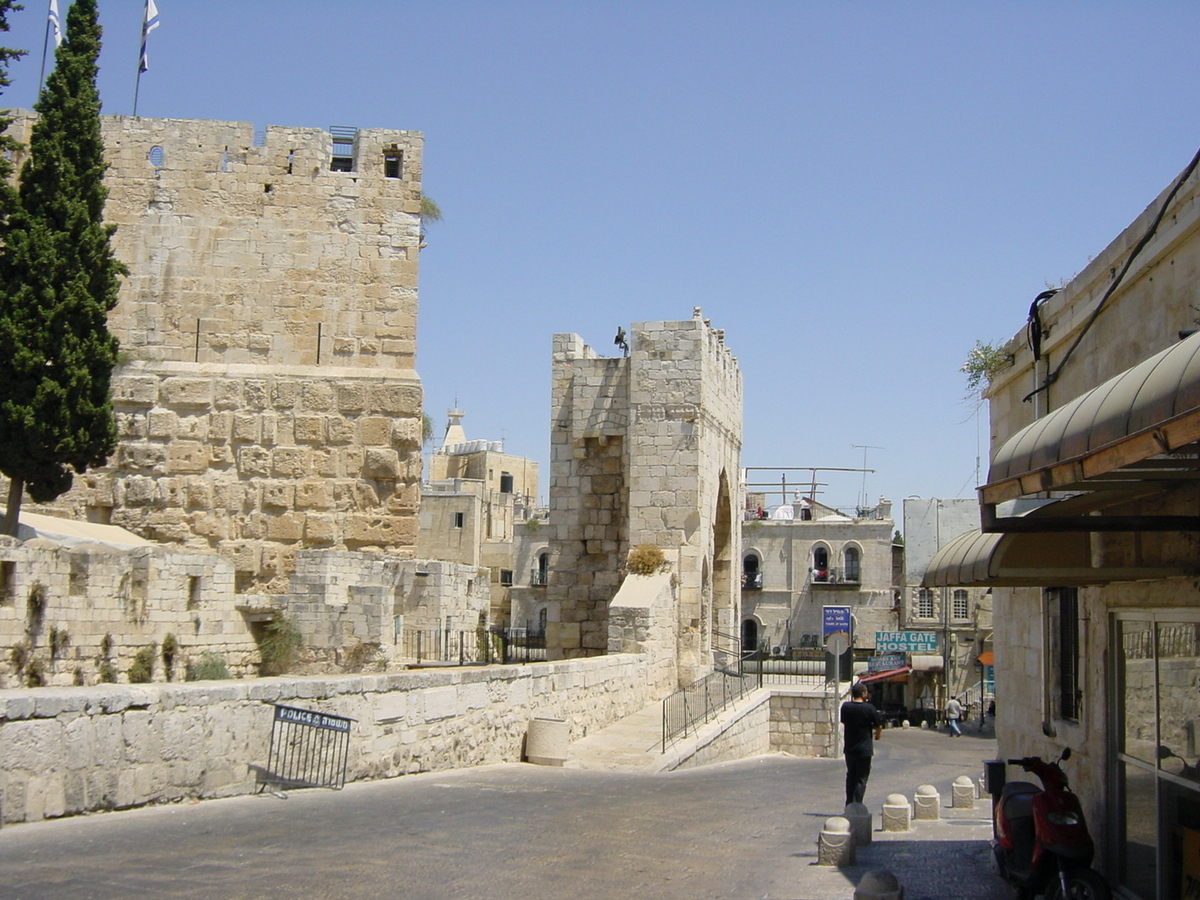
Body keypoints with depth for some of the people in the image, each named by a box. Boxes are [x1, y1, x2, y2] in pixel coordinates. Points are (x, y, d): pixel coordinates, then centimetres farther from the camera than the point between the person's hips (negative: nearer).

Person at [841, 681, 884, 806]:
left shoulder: (845, 706, -3)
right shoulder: (869, 708, -13)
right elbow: (879, 726, -6)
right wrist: (877, 735, 16)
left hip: (849, 748, 4)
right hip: (864, 749, -4)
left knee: (850, 777, 17)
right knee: (861, 779, 2)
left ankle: (849, 805, 20)